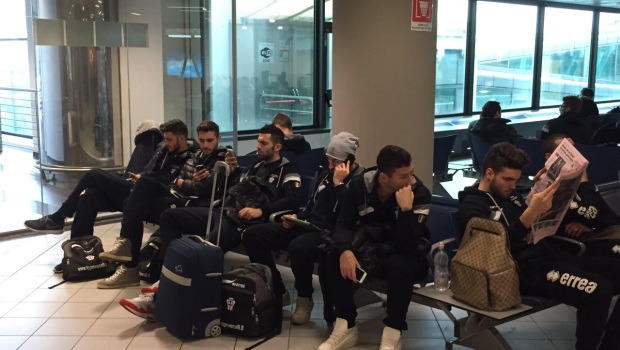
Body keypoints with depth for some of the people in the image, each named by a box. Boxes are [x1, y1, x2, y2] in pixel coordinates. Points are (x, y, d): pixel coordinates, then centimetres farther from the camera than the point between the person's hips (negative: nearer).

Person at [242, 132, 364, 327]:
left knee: (298, 247, -41)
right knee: (252, 234, -4)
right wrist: (296, 218, 8)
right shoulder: (326, 174, 17)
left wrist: (339, 184, -19)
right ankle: (277, 291, 3)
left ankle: (305, 299, -12)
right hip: (308, 226, 8)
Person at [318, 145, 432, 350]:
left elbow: (407, 245, -29)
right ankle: (346, 327, -13)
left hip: (408, 255, -3)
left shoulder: (420, 193, -22)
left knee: (399, 265, -38)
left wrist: (406, 209, -43)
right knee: (335, 256, -23)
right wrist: (345, 250, -33)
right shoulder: (359, 185, -11)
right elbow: (344, 224, -12)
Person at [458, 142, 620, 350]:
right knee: (599, 291, -27)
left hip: (549, 255, 9)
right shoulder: (471, 206, -5)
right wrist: (531, 213, -30)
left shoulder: (510, 195, 20)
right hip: (524, 268, -9)